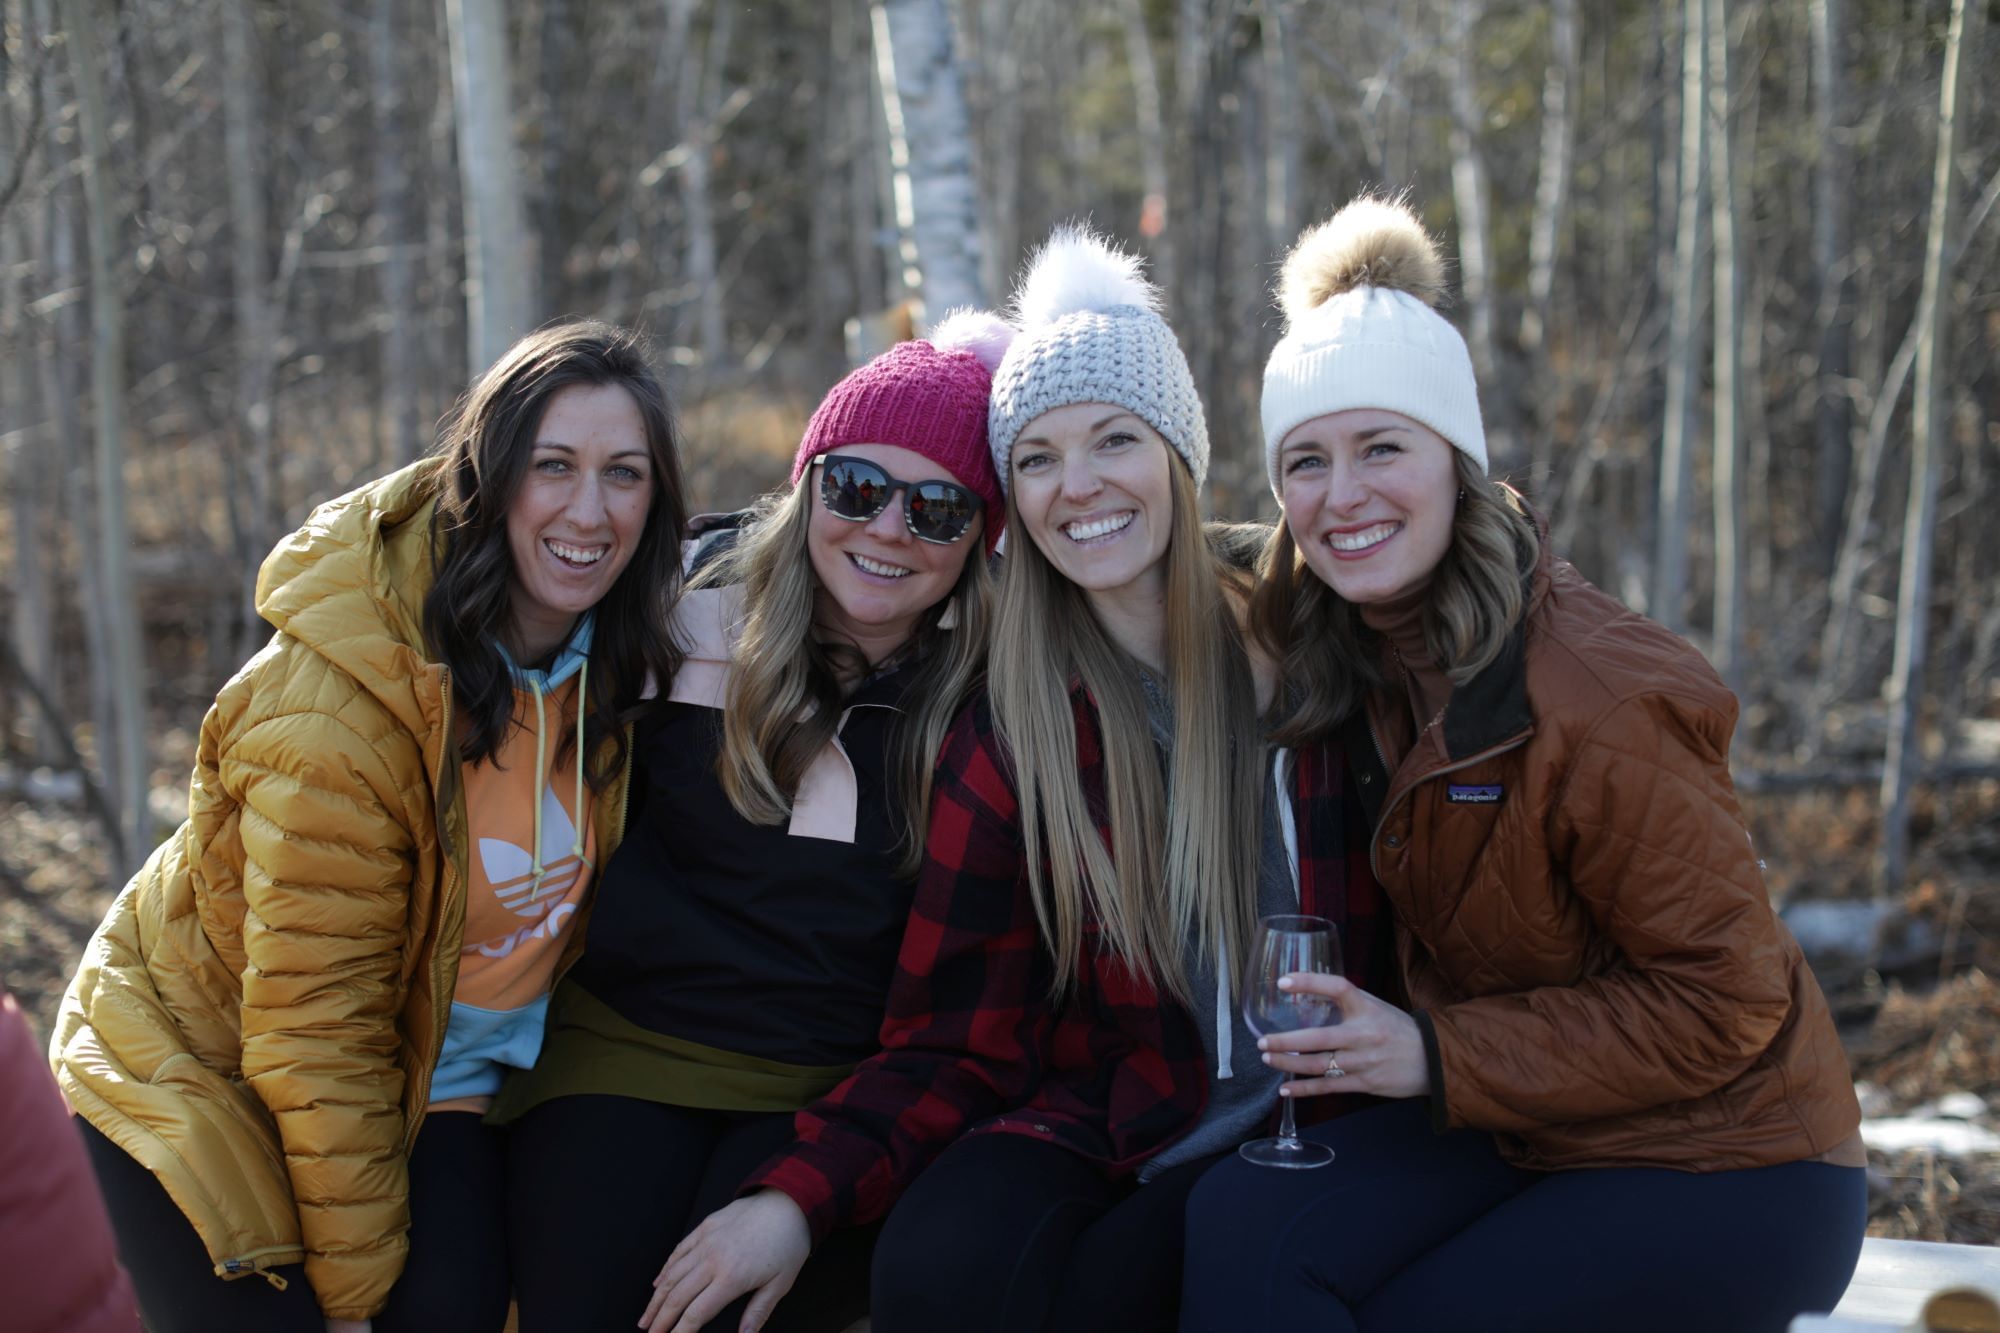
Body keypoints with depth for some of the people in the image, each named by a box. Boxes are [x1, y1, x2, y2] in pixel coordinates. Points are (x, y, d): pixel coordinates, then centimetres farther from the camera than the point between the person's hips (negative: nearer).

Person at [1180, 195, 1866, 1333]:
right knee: (1245, 1221, -22)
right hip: (1518, 1132, 6)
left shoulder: (1594, 702, -22)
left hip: (1724, 1171, -6)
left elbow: (1721, 1003, -17)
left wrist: (1441, 1056, -23)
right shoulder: (1351, 656, 0)